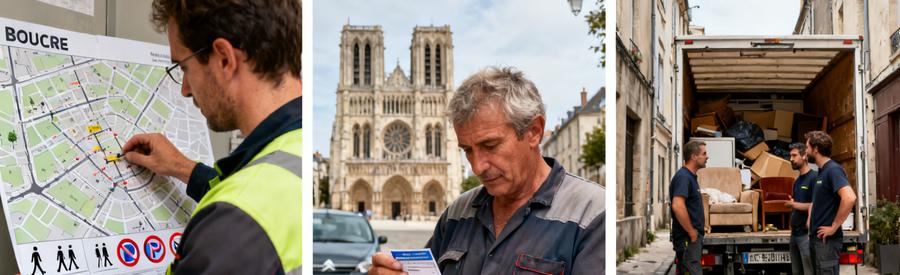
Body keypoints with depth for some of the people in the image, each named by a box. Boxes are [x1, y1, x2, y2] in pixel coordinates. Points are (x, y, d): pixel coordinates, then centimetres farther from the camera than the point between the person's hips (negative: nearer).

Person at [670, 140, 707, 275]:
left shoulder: (691, 176, 16)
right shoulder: (683, 177, -16)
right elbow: (677, 207, -29)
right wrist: (692, 232, -21)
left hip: (693, 238, 10)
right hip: (688, 239, -10)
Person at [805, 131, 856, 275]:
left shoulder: (833, 169, -15)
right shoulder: (821, 171, 14)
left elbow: (850, 198, -30)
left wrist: (833, 227, -24)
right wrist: (810, 219, 15)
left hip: (827, 239, -9)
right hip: (815, 237, 9)